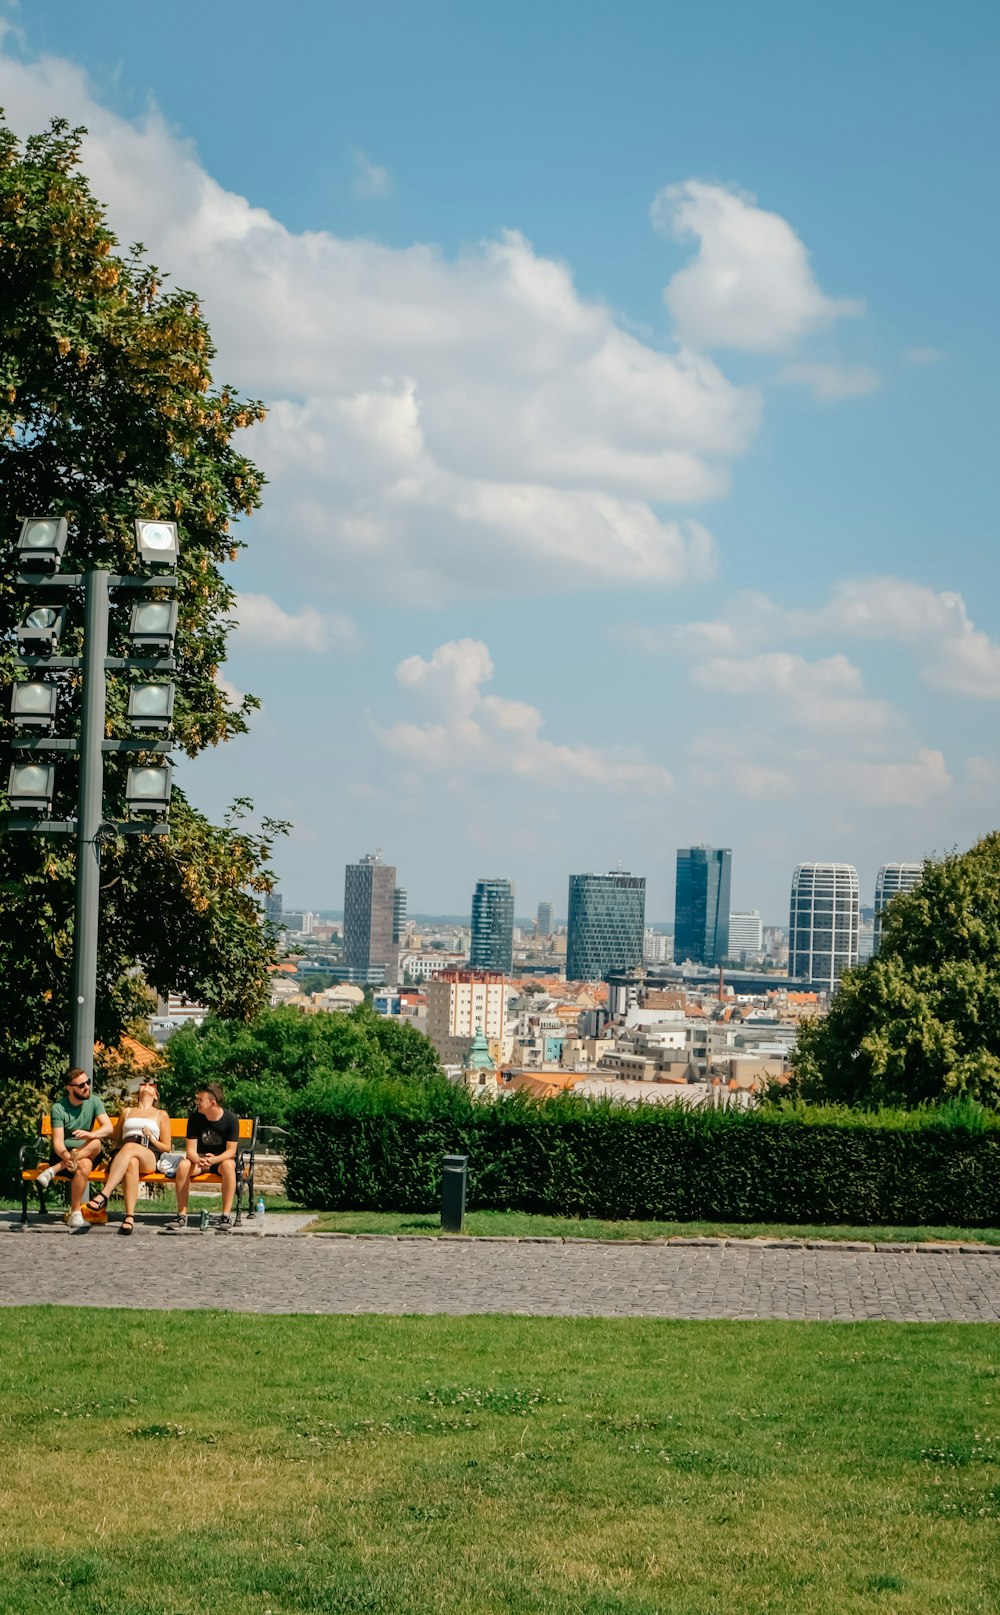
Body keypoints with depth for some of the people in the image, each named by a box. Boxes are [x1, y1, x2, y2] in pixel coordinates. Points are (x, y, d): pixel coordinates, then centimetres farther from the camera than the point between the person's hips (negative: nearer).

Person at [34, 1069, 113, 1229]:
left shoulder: (94, 1102, 0)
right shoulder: (58, 1108, -9)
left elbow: (108, 1128, -13)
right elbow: (57, 1142, -16)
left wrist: (90, 1134, -35)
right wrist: (67, 1157, -39)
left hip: (86, 1153, 4)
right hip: (63, 1154, -4)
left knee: (96, 1143, -32)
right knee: (84, 1165, -36)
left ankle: (53, 1171, -29)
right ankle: (75, 1213, -30)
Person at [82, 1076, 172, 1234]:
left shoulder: (161, 1115, 27)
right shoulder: (127, 1112, 35)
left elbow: (167, 1148, 21)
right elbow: (115, 1140, 32)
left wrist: (152, 1139, 0)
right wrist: (113, 1155, 8)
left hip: (150, 1157, -1)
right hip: (123, 1152, 1)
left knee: (130, 1147, -42)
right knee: (132, 1162, -42)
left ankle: (103, 1196, -54)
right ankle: (129, 1217, -56)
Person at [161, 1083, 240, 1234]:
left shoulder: (231, 1119, -15)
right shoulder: (195, 1117, -9)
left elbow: (231, 1151, -16)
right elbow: (191, 1149, -11)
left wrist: (214, 1159, -37)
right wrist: (199, 1160, -35)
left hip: (222, 1159, -2)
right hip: (200, 1158, 2)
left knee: (228, 1165, -38)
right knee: (183, 1165, -30)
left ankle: (226, 1215, -34)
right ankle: (182, 1215, -25)